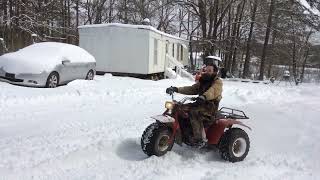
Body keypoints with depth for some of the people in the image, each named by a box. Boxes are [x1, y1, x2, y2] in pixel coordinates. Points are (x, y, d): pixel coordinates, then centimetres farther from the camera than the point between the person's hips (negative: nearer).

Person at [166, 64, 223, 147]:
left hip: (211, 106, -8)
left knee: (193, 112, -31)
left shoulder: (217, 82, -5)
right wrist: (176, 89, -3)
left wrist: (203, 96, -49)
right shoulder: (202, 81, 18)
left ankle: (199, 138, -25)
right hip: (202, 104, 8)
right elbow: (191, 89, 9)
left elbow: (213, 91, -27)